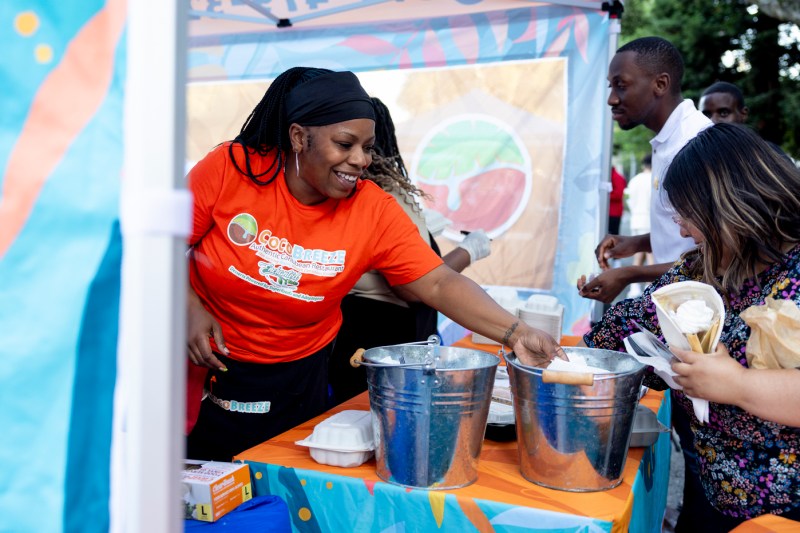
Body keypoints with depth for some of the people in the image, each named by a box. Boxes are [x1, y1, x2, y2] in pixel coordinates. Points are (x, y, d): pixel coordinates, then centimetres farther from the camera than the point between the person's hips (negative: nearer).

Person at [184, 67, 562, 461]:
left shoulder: (375, 213, -14)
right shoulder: (230, 168, -16)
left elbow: (440, 284, -18)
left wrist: (515, 332, -30)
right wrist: (191, 308, -19)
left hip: (294, 386, 1)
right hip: (204, 364, 0)